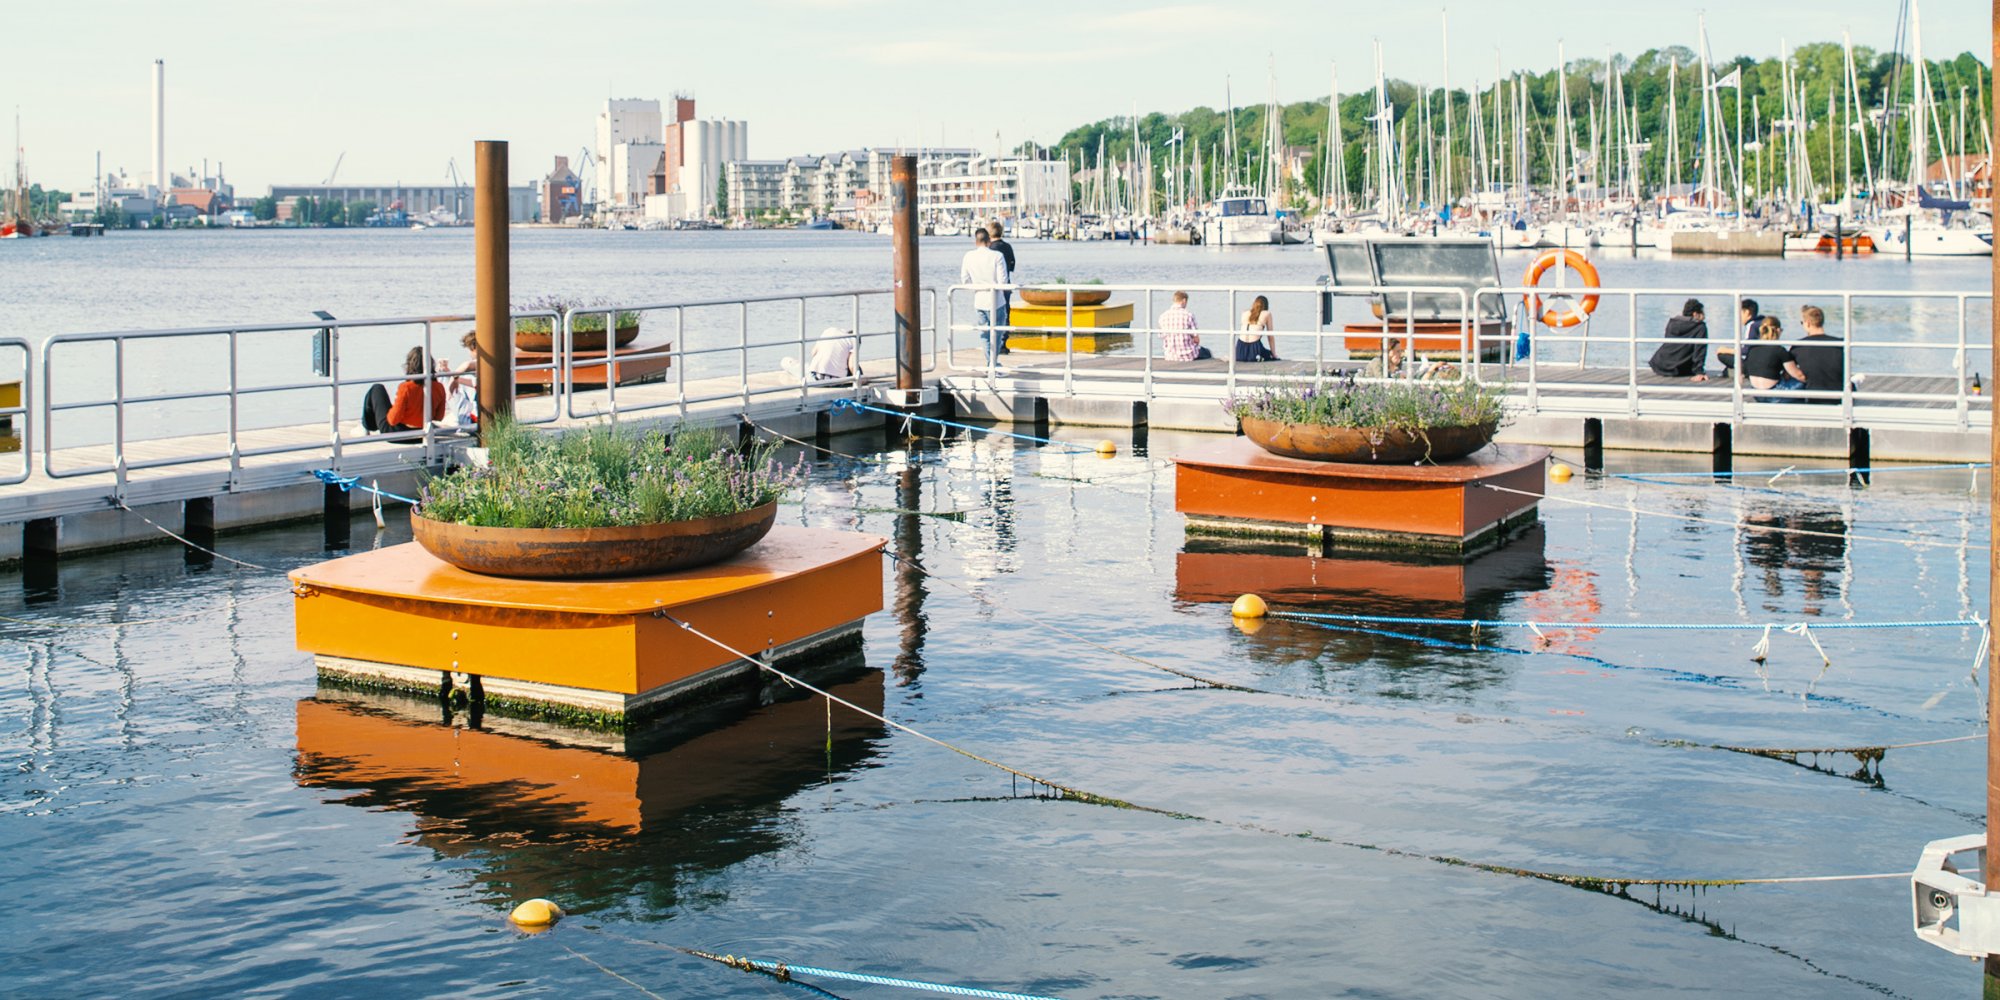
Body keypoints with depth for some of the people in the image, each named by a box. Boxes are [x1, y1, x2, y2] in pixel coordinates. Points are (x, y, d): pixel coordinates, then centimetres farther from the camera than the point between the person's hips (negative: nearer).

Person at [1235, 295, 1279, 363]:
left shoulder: (1245, 314, 20)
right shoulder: (1267, 314, 10)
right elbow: (1270, 336, 12)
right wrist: (1274, 354, 20)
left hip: (1241, 347, 5)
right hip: (1255, 346, -5)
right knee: (1276, 359, 14)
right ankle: (1259, 358, -9)